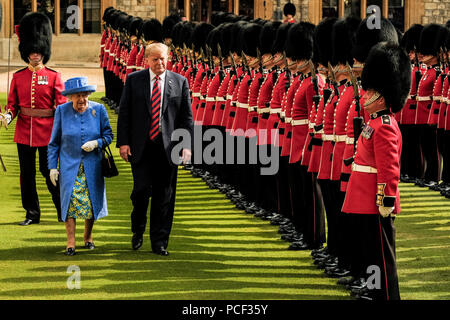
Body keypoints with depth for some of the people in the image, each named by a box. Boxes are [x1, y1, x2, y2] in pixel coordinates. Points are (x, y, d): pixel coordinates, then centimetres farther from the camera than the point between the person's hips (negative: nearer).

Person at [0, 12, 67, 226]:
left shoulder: (53, 77, -1)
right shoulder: (18, 77, 6)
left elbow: (62, 104, -4)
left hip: (47, 132, -3)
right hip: (24, 131, 3)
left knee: (49, 171, 1)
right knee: (26, 173, 6)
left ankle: (63, 209, 16)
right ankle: (32, 213, 15)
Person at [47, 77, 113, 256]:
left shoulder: (98, 110, -2)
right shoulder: (62, 111, -2)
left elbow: (108, 135, 6)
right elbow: (54, 142, 4)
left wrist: (96, 143, -16)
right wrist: (52, 167, 0)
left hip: (92, 165, 1)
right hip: (69, 164, -1)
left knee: (92, 200, 3)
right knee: (70, 200, -10)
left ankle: (88, 237, 23)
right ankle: (70, 242, -7)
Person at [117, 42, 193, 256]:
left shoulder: (180, 82, 5)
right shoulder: (133, 80, 4)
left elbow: (187, 117, 6)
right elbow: (124, 113, 4)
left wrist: (186, 145, -3)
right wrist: (123, 142, -3)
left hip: (168, 148, 1)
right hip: (141, 148, -1)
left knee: (164, 196, 4)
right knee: (142, 190, -8)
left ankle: (159, 242, 12)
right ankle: (138, 230, 18)